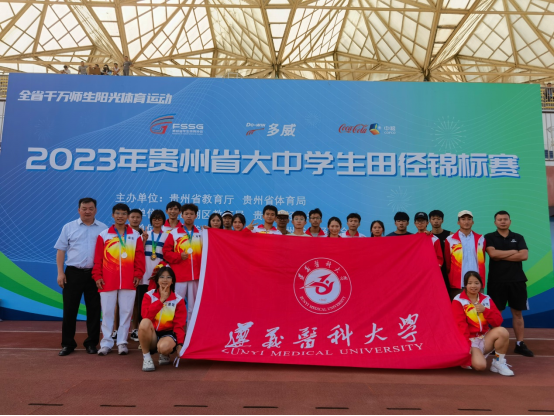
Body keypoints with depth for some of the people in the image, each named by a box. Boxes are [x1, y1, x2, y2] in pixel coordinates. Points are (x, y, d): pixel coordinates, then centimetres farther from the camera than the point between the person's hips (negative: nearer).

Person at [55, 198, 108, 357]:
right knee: (70, 309, 4)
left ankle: (92, 342, 19)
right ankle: (67, 343, 18)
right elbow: (61, 250, 4)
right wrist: (60, 272, -3)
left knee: (94, 309, 7)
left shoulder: (103, 228, 4)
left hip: (95, 274, 0)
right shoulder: (69, 227, 4)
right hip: (73, 273, 0)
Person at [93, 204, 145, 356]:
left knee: (126, 312, 4)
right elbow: (98, 258, 3)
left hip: (129, 281, 0)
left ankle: (122, 342, 14)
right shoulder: (103, 235, 5)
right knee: (107, 312, 5)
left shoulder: (136, 236, 7)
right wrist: (97, 276, -2)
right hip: (107, 281, 0)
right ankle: (106, 343, 15)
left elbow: (140, 257, 5)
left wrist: (138, 274, -2)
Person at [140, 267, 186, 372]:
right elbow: (146, 315, -16)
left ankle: (164, 355, 5)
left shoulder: (178, 300, 0)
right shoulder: (149, 296, 1)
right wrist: (161, 300, -17)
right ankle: (146, 357, -13)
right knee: (145, 322, -32)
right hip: (151, 335, 1)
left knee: (164, 347, -36)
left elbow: (179, 325, -2)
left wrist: (180, 344, -14)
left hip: (168, 334, -1)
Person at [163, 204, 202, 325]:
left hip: (196, 276, 2)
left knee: (194, 306, 7)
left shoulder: (201, 234, 9)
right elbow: (166, 252, 3)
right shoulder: (174, 233, 4)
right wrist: (179, 256, -10)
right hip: (179, 276, -2)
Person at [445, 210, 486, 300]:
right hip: (457, 285, -2)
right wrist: (452, 278, 6)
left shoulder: (480, 239, 10)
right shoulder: (450, 240, 2)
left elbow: (482, 261, 14)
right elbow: (448, 263, 6)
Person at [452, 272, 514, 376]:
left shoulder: (487, 300, 7)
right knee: (480, 365, -30)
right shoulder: (458, 301, -6)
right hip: (470, 341, -4)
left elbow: (498, 322, -1)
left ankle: (499, 363, -6)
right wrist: (466, 346, -20)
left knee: (502, 331, -25)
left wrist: (485, 310, -18)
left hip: (485, 339, 5)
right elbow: (460, 325, -13)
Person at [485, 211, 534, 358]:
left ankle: (520, 344, 15)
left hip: (517, 280, 2)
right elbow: (492, 253, -15)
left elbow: (524, 256, -7)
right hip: (496, 281, -2)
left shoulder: (518, 238, 9)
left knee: (518, 312, 7)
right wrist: (513, 252, -6)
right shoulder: (489, 238, 3)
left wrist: (501, 256, -11)